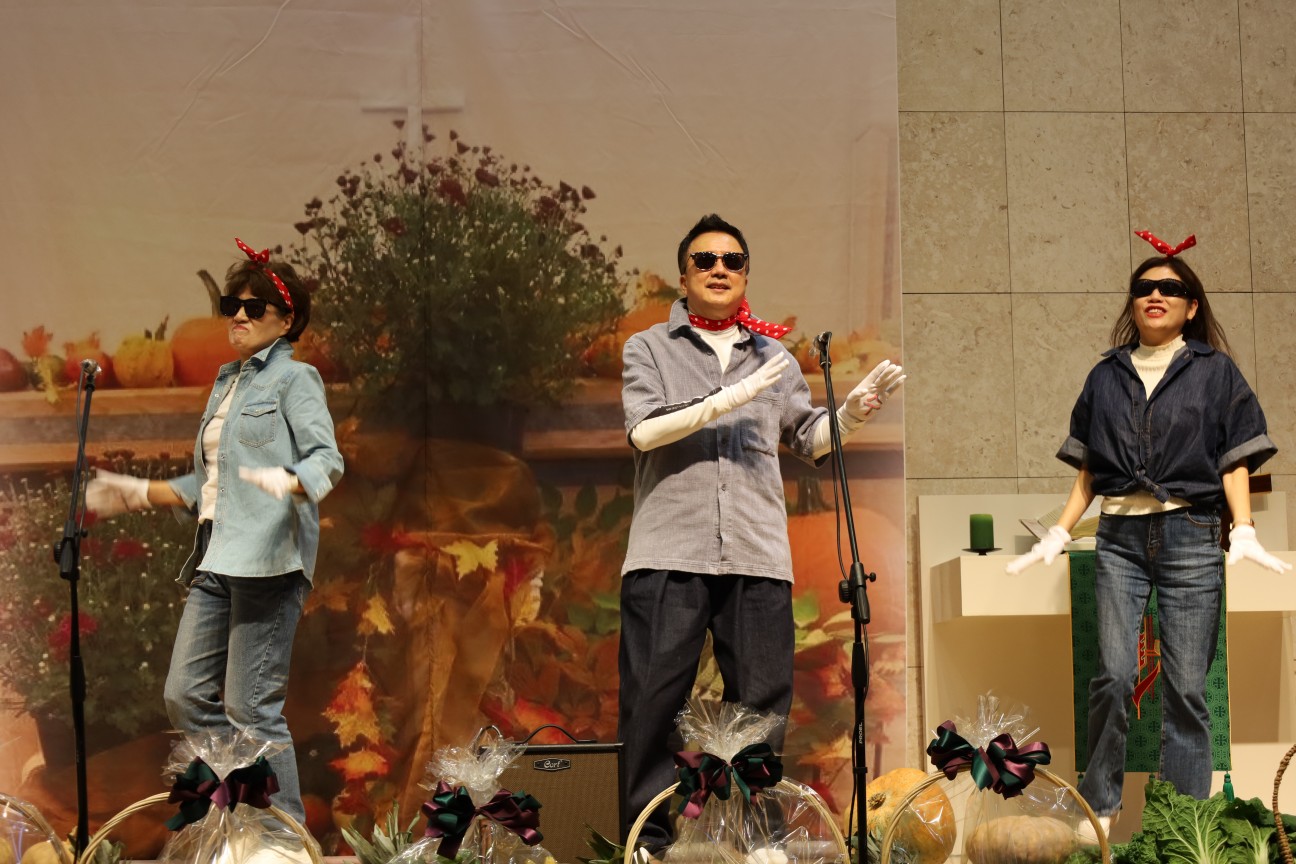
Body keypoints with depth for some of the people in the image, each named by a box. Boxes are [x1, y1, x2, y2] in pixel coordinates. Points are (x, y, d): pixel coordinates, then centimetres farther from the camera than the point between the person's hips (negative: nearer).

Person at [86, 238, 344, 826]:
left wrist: (287, 483, -34)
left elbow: (327, 458, -14)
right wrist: (139, 493, 25)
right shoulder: (226, 385, 23)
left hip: (268, 559, -8)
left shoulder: (294, 379, 0)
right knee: (186, 696, 4)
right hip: (217, 559, 9)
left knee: (252, 707, -11)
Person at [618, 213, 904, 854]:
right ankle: (648, 837, 3)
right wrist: (727, 400, -9)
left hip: (758, 557, 3)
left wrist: (853, 410, -1)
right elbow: (644, 430, -3)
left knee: (762, 701, 1)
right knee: (654, 698, -4)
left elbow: (809, 441, 18)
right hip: (669, 553, -3)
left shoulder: (772, 356, 21)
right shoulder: (649, 349, 11)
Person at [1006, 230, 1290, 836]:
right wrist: (1059, 535, 6)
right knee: (1114, 674, -10)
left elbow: (1235, 460, 4)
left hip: (1190, 536, -1)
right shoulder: (1106, 376, 15)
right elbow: (1087, 468, 16)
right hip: (1120, 536, 2)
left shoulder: (1214, 371, 9)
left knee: (1185, 685, -3)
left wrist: (1244, 532, -10)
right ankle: (1099, 807, 2)